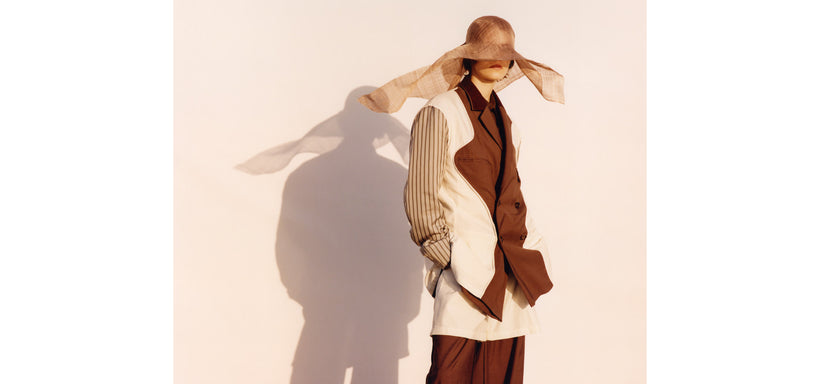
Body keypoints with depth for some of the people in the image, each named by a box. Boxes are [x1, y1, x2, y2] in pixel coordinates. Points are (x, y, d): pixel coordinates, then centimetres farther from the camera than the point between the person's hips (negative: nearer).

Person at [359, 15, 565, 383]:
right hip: (466, 270, -7)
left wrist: (526, 255, 16)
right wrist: (449, 262, -9)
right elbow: (420, 197, -8)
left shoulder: (505, 121, 17)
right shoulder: (439, 112, -5)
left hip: (511, 273, 7)